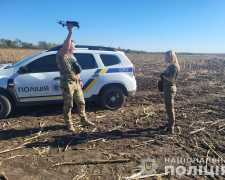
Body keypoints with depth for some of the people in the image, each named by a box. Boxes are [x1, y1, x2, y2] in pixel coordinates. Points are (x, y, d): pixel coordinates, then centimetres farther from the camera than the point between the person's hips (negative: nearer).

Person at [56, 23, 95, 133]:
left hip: (76, 83, 8)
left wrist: (80, 80, 19)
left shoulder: (72, 56, 19)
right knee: (68, 106, 2)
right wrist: (70, 33, -32)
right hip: (67, 84, -8)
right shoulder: (61, 55, -9)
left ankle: (84, 120, 30)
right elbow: (65, 47, -32)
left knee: (81, 102, 14)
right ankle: (69, 125, 17)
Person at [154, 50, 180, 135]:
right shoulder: (171, 66, 12)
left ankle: (171, 129, 7)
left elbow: (171, 79, -22)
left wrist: (161, 75, -15)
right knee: (169, 108, 19)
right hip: (167, 88, 10)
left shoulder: (174, 66, -17)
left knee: (170, 109, -3)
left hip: (170, 89, -10)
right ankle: (170, 124, 34)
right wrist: (160, 73, 4)